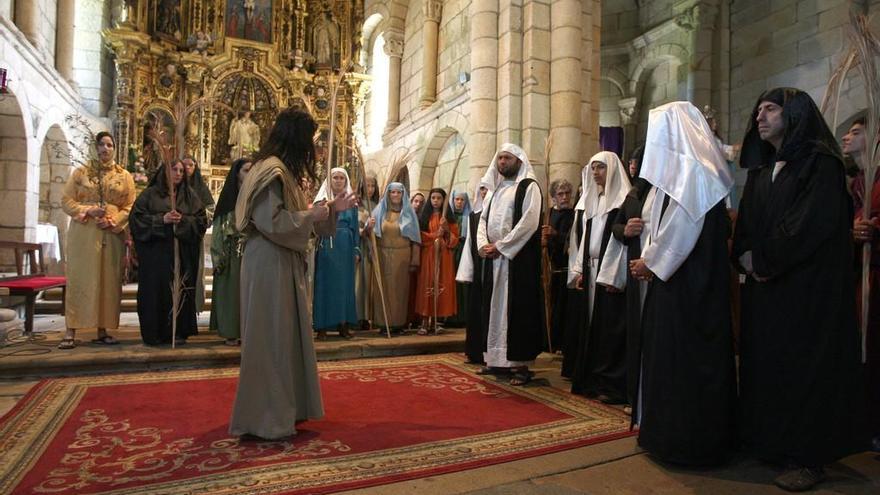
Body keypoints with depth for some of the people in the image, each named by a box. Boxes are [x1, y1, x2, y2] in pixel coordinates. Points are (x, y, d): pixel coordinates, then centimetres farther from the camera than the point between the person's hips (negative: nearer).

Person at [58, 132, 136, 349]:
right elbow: (66, 201, 5)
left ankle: (102, 331, 9)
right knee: (79, 280, -2)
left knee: (108, 281, 2)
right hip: (83, 234, -1)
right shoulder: (80, 172, 8)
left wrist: (113, 221, -10)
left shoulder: (124, 176, 10)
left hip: (112, 235, 1)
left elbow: (130, 206, 5)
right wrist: (87, 211, -12)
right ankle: (71, 332, 2)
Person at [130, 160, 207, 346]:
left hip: (182, 253, 2)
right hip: (155, 252, -1)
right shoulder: (150, 194, 7)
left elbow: (201, 220, 6)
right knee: (155, 289, -2)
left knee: (180, 290, 0)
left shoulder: (190, 195, 13)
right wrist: (162, 219, -13)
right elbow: (136, 218, -2)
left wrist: (183, 220, -12)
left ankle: (178, 332, 8)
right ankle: (154, 333, 7)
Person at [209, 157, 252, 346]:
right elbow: (219, 226, 1)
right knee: (232, 289, 2)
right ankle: (231, 332, 8)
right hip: (231, 250, -1)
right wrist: (219, 256, -6)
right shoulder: (228, 195, 5)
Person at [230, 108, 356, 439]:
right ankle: (264, 418, 12)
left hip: (282, 265, 11)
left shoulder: (282, 169, 17)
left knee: (284, 335, 16)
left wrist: (332, 209, 15)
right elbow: (270, 222, -24)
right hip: (270, 265, -11)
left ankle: (281, 408, 29)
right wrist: (311, 215, -14)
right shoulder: (272, 170, -16)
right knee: (271, 338, -1)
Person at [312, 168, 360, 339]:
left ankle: (343, 324, 11)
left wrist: (356, 249, 5)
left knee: (344, 283, 4)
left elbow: (355, 227, 10)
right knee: (325, 283, -2)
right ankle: (322, 326, 3)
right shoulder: (321, 200, 4)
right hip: (326, 247, -2)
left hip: (345, 247, 3)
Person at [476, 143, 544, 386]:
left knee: (517, 309, -4)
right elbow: (483, 219, 17)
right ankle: (497, 359, 19)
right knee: (495, 308, 10)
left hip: (518, 258, -7)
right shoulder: (496, 189, 19)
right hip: (493, 258, 7)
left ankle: (520, 363, 4)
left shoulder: (529, 186, -3)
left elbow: (529, 222, -15)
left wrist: (500, 246, -15)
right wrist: (483, 245, -3)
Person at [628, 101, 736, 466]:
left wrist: (650, 262, -10)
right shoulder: (681, 168, 15)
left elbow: (682, 227, -19)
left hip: (688, 281, -9)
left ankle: (686, 437, 11)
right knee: (670, 351, 13)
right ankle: (670, 427, 25)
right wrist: (650, 260, 8)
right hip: (675, 274, 9)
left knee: (683, 354, -1)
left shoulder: (692, 170, -13)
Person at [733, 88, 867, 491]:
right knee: (765, 362, 9)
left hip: (808, 285, -7)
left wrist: (764, 261, -15)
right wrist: (745, 255, -5)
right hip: (765, 282, 7)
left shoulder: (819, 163, -7)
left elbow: (812, 223, -18)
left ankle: (809, 457, 9)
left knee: (804, 363, -2)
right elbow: (746, 223, 13)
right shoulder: (760, 170, 16)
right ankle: (769, 442, 21)